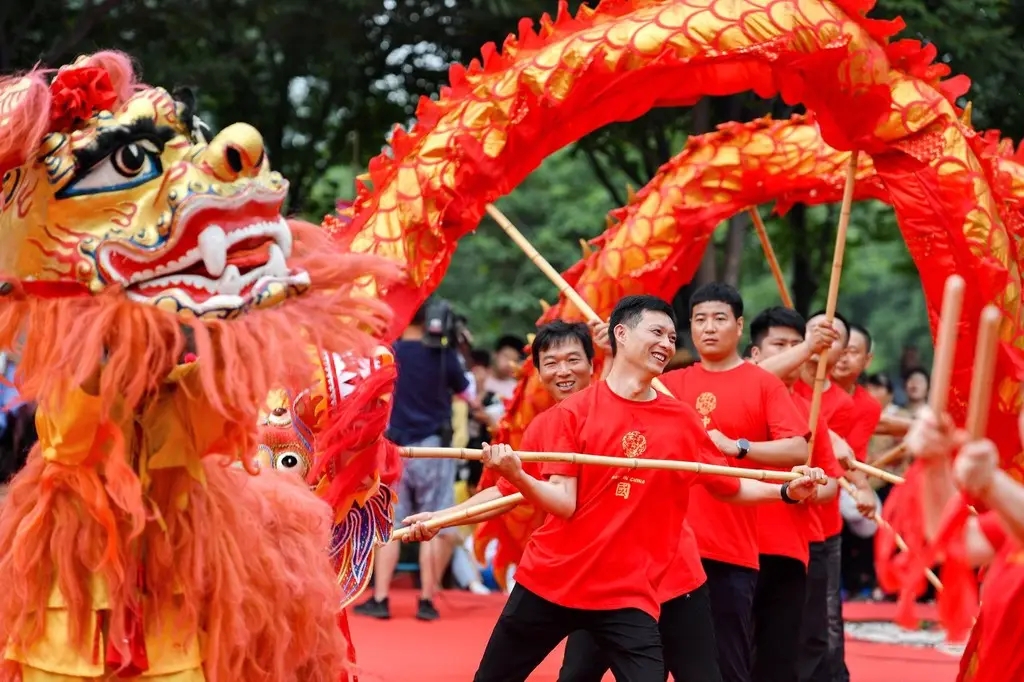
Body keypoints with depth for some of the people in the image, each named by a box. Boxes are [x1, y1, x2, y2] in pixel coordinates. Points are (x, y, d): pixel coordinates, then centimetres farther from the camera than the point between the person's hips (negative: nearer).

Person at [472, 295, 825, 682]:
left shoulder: (683, 421, 3)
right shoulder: (576, 410, -4)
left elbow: (730, 487, 13)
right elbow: (563, 502, -10)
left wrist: (787, 491, -3)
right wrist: (517, 477, -29)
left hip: (630, 593, 1)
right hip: (548, 582, 0)